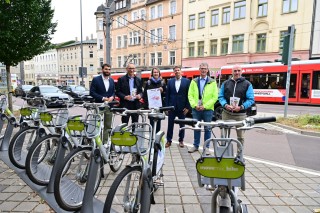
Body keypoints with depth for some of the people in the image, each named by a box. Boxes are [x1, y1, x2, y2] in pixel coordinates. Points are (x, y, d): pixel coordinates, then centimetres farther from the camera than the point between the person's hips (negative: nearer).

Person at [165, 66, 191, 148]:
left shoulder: (187, 81, 1)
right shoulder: (170, 81, 6)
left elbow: (188, 95, -2)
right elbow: (167, 94, 5)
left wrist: (187, 107, -7)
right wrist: (167, 106, -2)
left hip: (182, 107, -1)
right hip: (172, 106, 1)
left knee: (182, 124, 9)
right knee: (170, 124, 5)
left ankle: (181, 140, 23)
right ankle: (169, 140, 16)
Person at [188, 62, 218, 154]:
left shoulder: (212, 82, 2)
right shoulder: (194, 81, 8)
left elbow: (215, 97, -3)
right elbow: (190, 95, 5)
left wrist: (205, 106, -12)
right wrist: (195, 105, -9)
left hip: (208, 109, -2)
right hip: (196, 109, 2)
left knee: (207, 129, 5)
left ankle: (206, 147, 17)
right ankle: (195, 146, 23)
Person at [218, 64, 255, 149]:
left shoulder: (247, 84, 3)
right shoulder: (225, 83, 10)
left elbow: (251, 99, -2)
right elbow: (221, 96, 8)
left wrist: (241, 107, -18)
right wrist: (225, 105, -12)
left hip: (240, 114, -1)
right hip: (226, 113, 2)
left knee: (240, 136, 6)